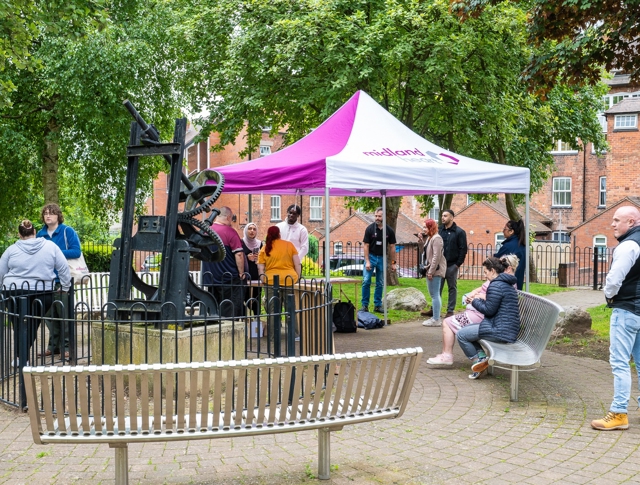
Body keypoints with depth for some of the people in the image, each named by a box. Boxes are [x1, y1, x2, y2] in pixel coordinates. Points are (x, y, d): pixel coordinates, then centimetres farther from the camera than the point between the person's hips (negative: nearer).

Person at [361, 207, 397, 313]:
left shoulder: (389, 231, -3)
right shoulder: (370, 229, -9)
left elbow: (392, 247, 4)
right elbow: (366, 245, -7)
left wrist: (393, 263, 3)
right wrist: (367, 261, -13)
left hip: (382, 258, 2)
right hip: (371, 256, -2)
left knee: (380, 284, 7)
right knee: (366, 281, -9)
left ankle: (377, 305, 16)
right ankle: (365, 305, -1)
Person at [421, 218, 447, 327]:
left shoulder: (436, 238, -14)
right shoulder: (430, 238, 16)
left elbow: (436, 256, -20)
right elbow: (425, 253, 19)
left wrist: (431, 272, -20)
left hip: (435, 270, -10)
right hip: (431, 270, 10)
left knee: (435, 295, -7)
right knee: (434, 295, 15)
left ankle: (436, 320, -4)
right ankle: (435, 317, 23)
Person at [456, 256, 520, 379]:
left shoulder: (495, 286, -16)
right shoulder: (509, 285, 17)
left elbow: (489, 310, -16)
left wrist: (476, 302, 0)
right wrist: (480, 301, 14)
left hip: (500, 331, -11)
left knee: (461, 334, -6)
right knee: (467, 328, 22)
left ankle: (478, 360, 4)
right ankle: (482, 356, 9)